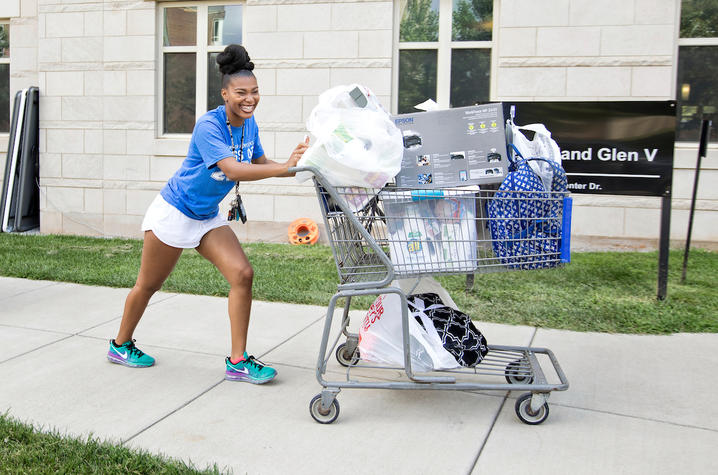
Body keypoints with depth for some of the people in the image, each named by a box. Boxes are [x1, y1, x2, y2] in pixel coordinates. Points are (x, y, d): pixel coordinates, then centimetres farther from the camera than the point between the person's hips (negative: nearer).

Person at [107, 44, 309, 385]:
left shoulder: (249, 124, -2)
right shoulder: (208, 126, -26)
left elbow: (260, 162, 1)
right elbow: (232, 169, -38)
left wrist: (291, 165, -17)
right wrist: (284, 167, -46)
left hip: (208, 217, 7)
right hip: (174, 212, -7)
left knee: (242, 275, -8)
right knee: (148, 285, 10)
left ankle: (238, 362, -1)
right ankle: (120, 346, 35)